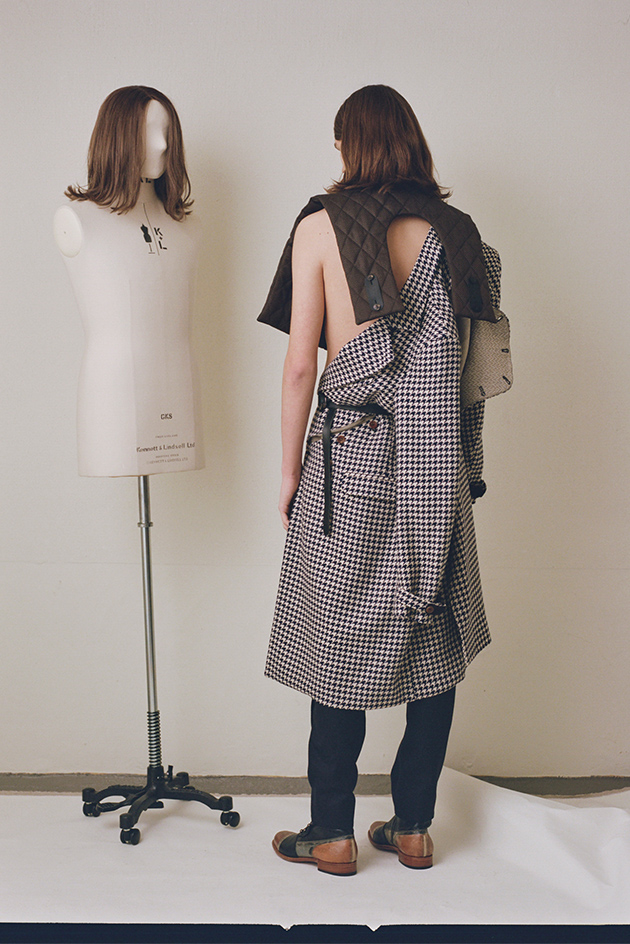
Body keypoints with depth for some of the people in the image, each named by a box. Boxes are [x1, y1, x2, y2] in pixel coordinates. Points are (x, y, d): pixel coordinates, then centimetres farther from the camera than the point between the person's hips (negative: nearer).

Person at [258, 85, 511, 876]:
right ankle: (413, 827, 23)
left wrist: (290, 468, 3)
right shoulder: (453, 229, 6)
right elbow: (476, 360, 6)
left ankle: (332, 834, 18)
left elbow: (300, 364, -6)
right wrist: (454, 455, 15)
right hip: (439, 459, 4)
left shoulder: (321, 224, -3)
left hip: (352, 454, -3)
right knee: (435, 641, 11)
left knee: (341, 644, 7)